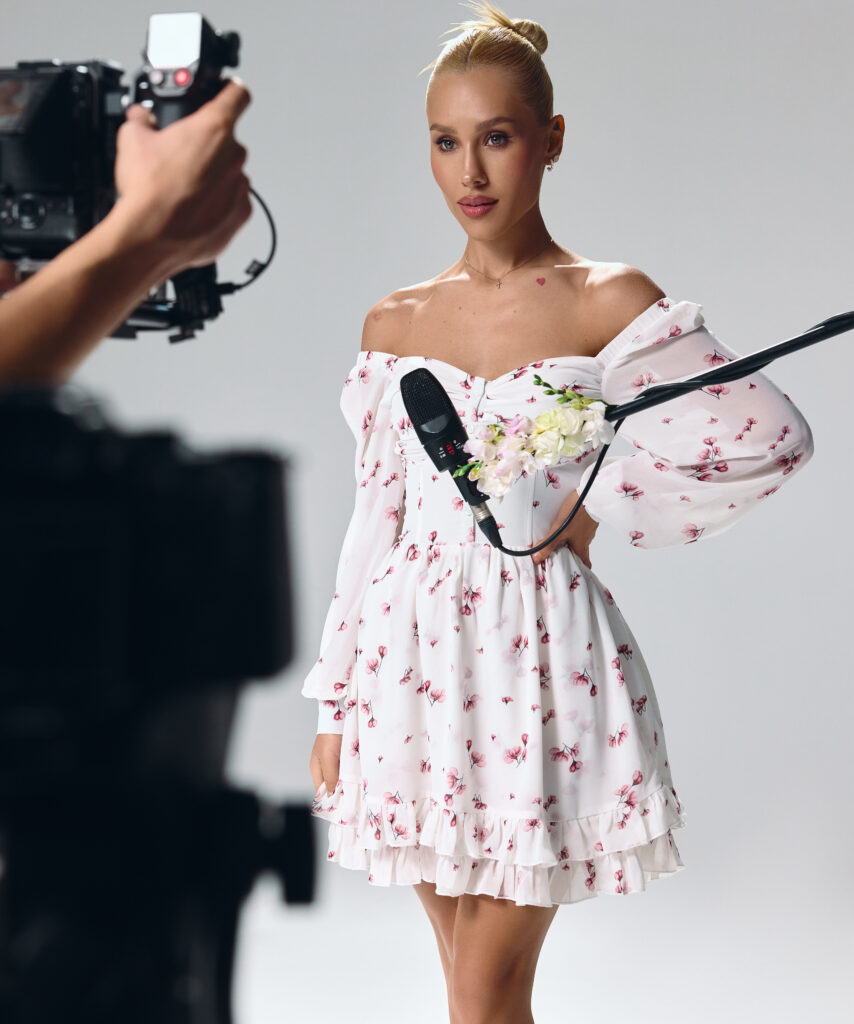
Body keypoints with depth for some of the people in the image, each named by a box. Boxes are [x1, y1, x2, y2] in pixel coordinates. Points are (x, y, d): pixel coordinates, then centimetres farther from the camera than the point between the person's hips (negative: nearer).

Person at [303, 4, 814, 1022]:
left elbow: (772, 433, -14)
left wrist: (596, 503, -9)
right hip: (413, 661, 4)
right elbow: (373, 522, 10)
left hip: (539, 652, -4)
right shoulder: (394, 323, 7)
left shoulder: (606, 305, -5)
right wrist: (335, 707, 9)